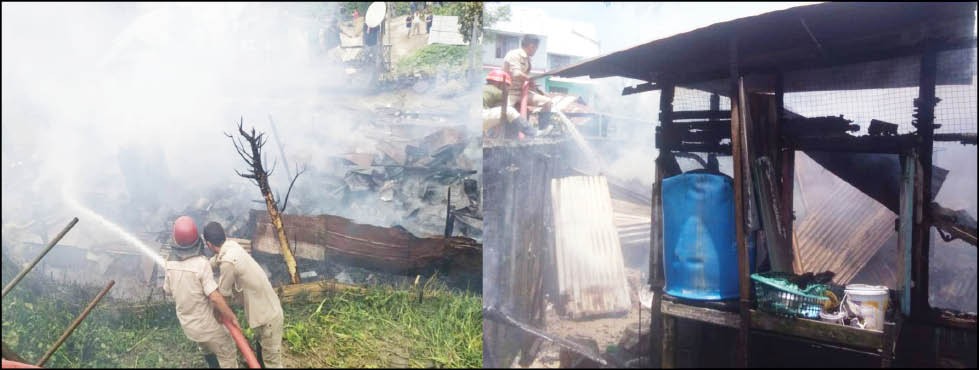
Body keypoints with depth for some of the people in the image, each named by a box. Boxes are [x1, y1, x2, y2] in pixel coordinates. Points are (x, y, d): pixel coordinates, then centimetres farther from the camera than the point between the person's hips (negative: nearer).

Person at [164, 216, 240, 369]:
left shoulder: (171, 262, -10)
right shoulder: (201, 263, -30)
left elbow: (168, 290, 6)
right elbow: (215, 298, -30)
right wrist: (232, 317, -17)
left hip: (187, 324, 7)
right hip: (207, 324, -7)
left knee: (207, 350, 32)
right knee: (228, 355, 13)